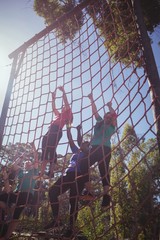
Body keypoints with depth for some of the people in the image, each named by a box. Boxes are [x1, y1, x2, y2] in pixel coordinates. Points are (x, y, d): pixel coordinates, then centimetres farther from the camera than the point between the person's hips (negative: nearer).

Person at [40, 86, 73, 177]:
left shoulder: (67, 114, 15)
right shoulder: (59, 115, 34)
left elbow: (66, 102, 7)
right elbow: (53, 108, 43)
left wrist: (63, 91, 10)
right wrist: (53, 98, 43)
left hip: (57, 131, -7)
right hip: (50, 131, 7)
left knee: (52, 150, -20)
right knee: (45, 151, -4)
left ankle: (51, 172, -21)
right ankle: (42, 173, -7)